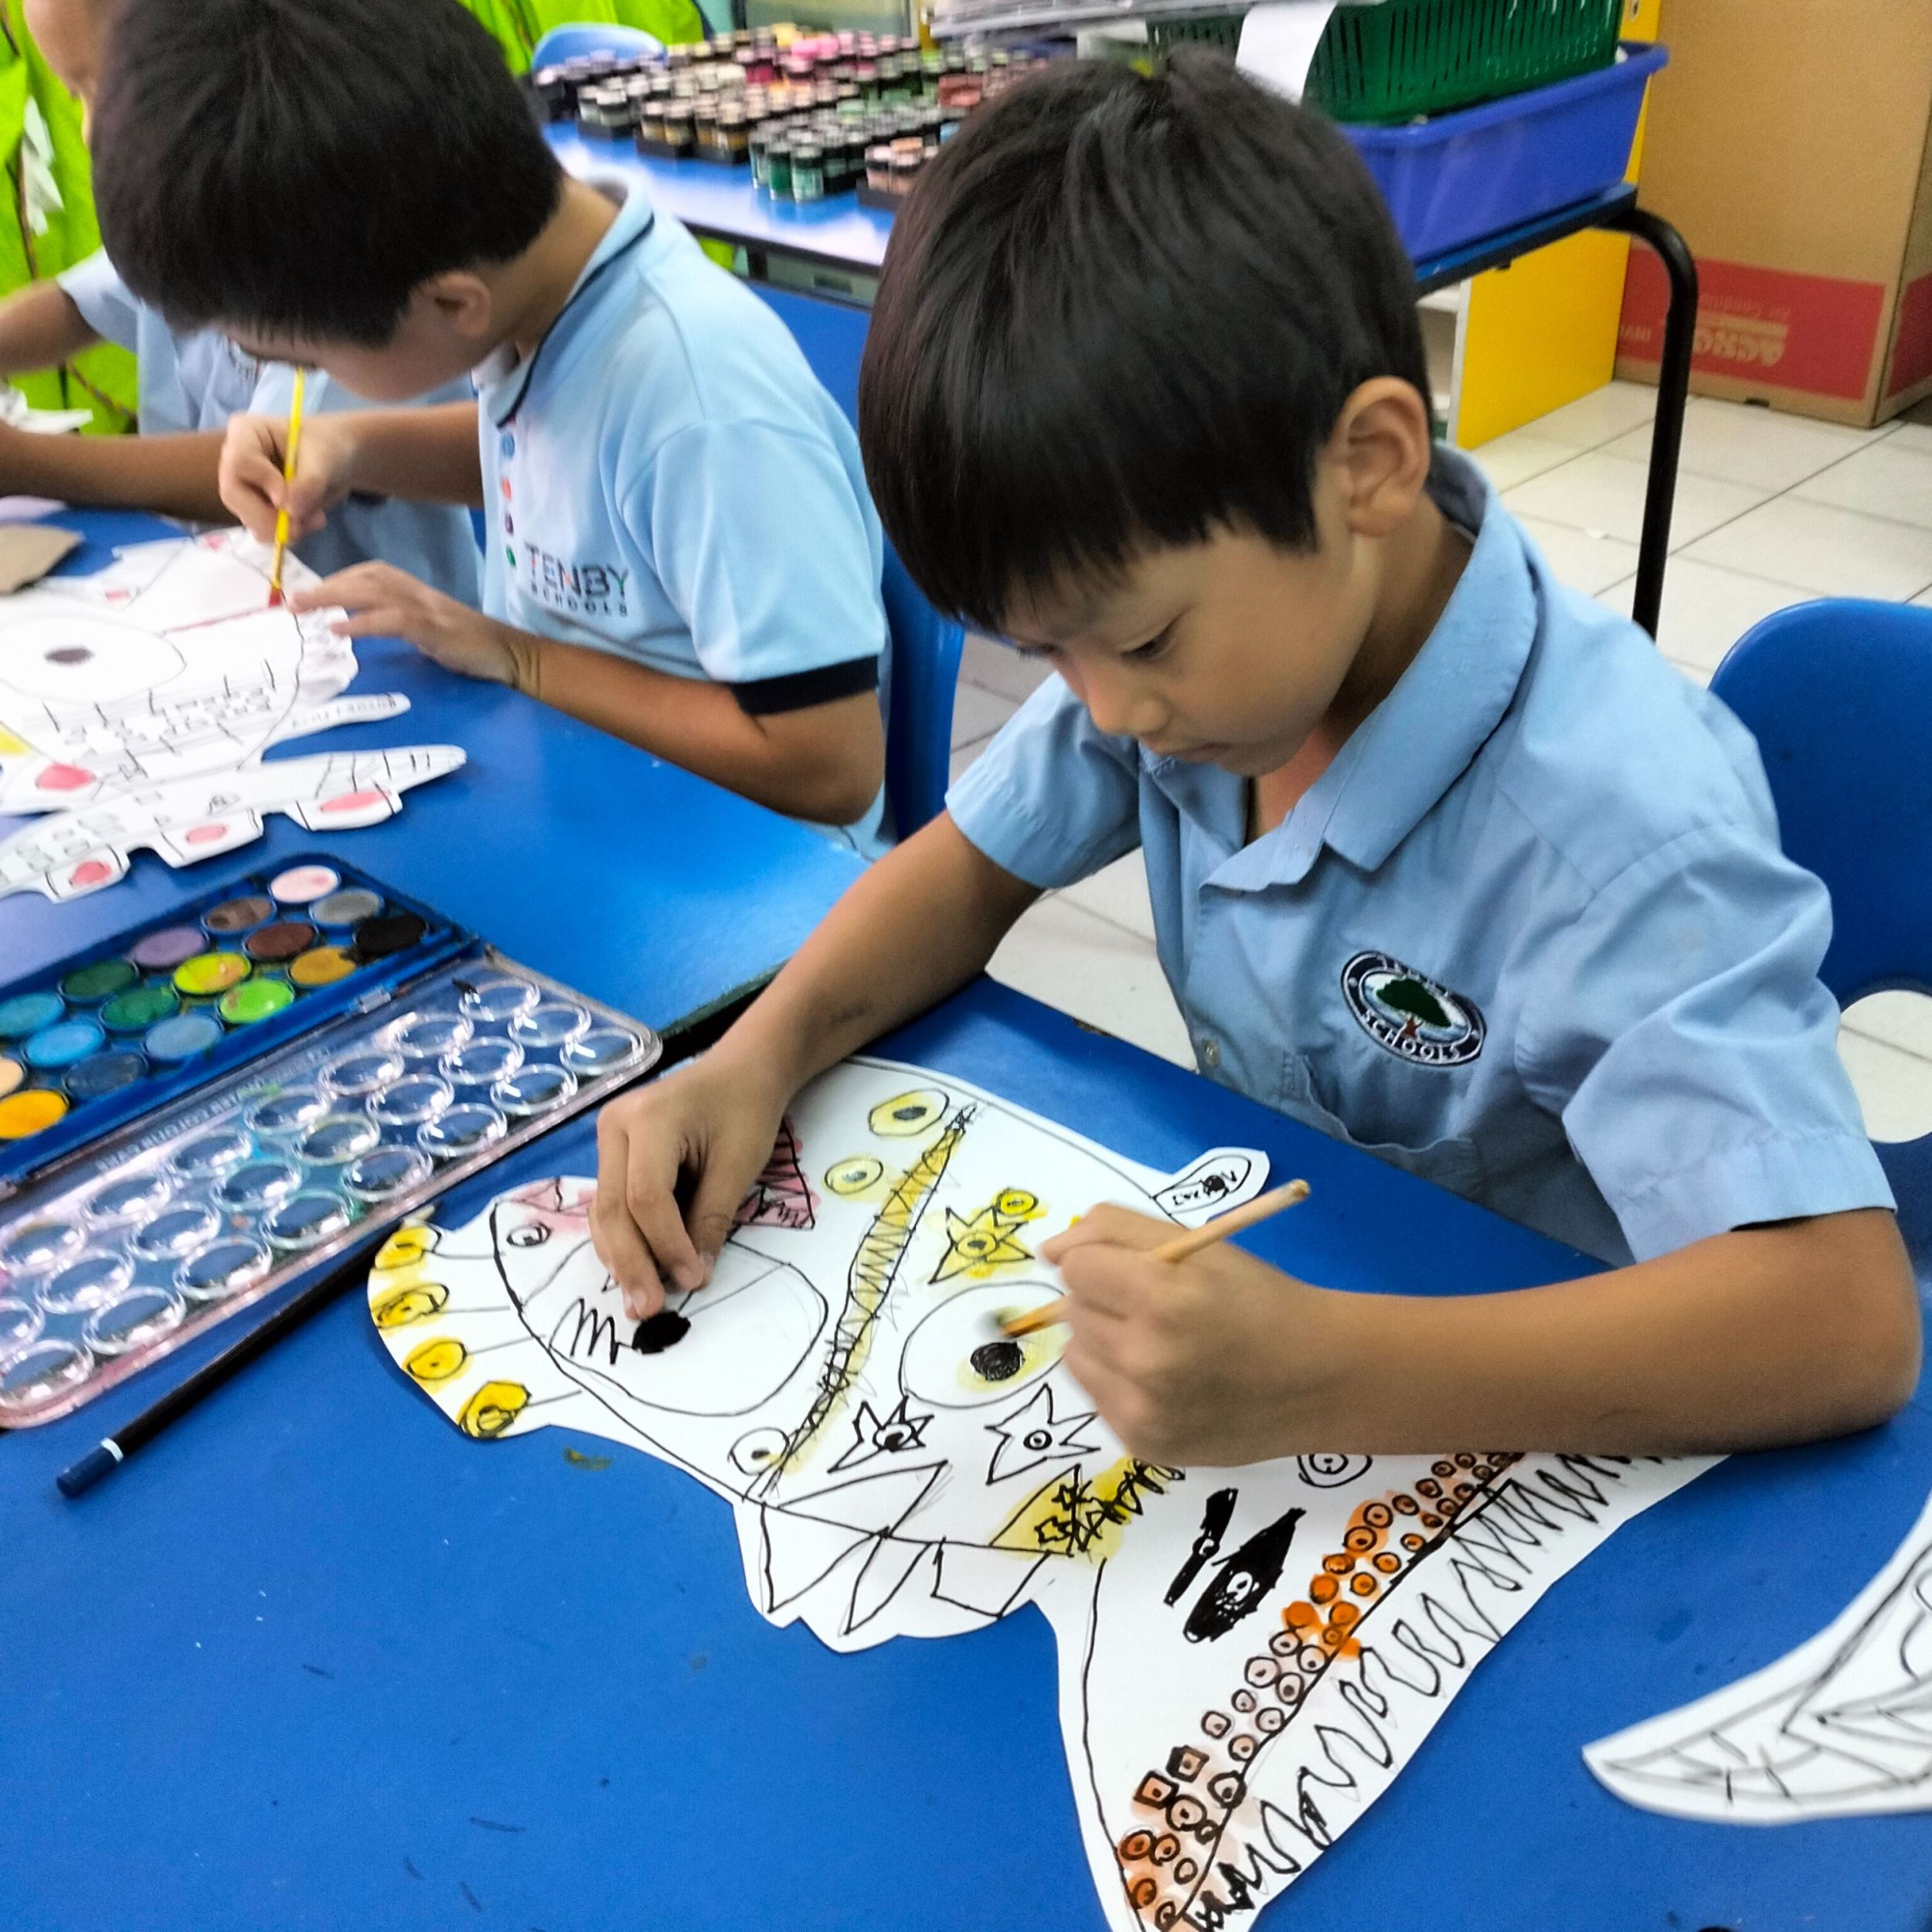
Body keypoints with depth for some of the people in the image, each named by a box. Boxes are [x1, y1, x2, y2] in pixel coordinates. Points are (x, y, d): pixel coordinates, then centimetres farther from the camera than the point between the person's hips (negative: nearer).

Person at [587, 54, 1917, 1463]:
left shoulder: (1619, 823, -30)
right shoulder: (1196, 628, -12)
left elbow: (1844, 1319, -35)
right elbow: (978, 860, 2)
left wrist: (1316, 1378, -45)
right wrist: (758, 1060, -15)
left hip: (1528, 1419, -4)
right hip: (1267, 1279, 4)